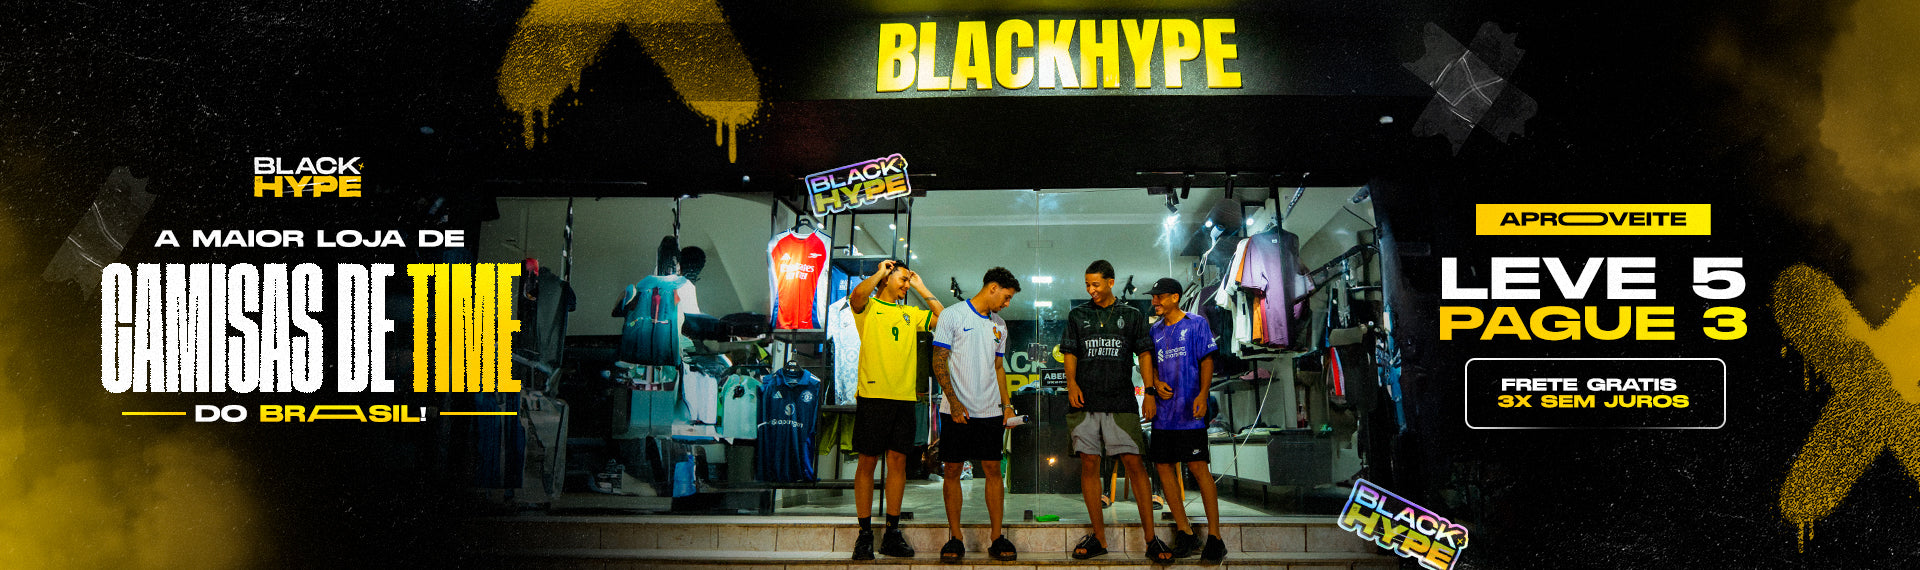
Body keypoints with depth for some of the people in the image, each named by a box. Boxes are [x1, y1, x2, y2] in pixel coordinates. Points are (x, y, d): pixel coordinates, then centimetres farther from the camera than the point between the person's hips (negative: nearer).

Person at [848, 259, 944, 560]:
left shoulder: (911, 314, 19)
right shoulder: (869, 307, 5)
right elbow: (857, 295, -18)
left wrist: (921, 288, 14)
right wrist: (880, 272, -3)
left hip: (904, 398, 5)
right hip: (872, 394, -5)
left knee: (898, 462, 5)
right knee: (867, 462, -2)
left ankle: (892, 534, 11)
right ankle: (865, 533, 3)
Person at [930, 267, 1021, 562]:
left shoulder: (998, 325, 15)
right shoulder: (953, 317, -3)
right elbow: (939, 362, -6)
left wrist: (1007, 403, 9)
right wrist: (954, 402, -14)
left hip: (990, 412, 4)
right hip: (957, 411, -4)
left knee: (993, 471, 2)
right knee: (952, 471, 0)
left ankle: (997, 538, 5)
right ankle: (955, 538, 7)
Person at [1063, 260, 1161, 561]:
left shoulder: (1132, 316, 11)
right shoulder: (1077, 316, 14)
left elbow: (1144, 354, 7)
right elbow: (1070, 353, 10)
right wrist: (1072, 383, -7)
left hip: (1121, 402, -2)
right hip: (1085, 401, 2)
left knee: (1133, 463, -7)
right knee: (1089, 464, 0)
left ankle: (1150, 536, -5)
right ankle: (1098, 538, 7)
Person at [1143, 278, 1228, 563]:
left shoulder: (1196, 323, 0)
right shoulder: (1156, 330, 15)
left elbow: (1207, 360, -5)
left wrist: (1202, 394, -18)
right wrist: (1156, 383, -1)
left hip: (1190, 412, -6)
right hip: (1163, 411, 6)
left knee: (1198, 467, -10)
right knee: (1164, 466, 3)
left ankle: (1214, 536, -5)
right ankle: (1185, 533, 13)